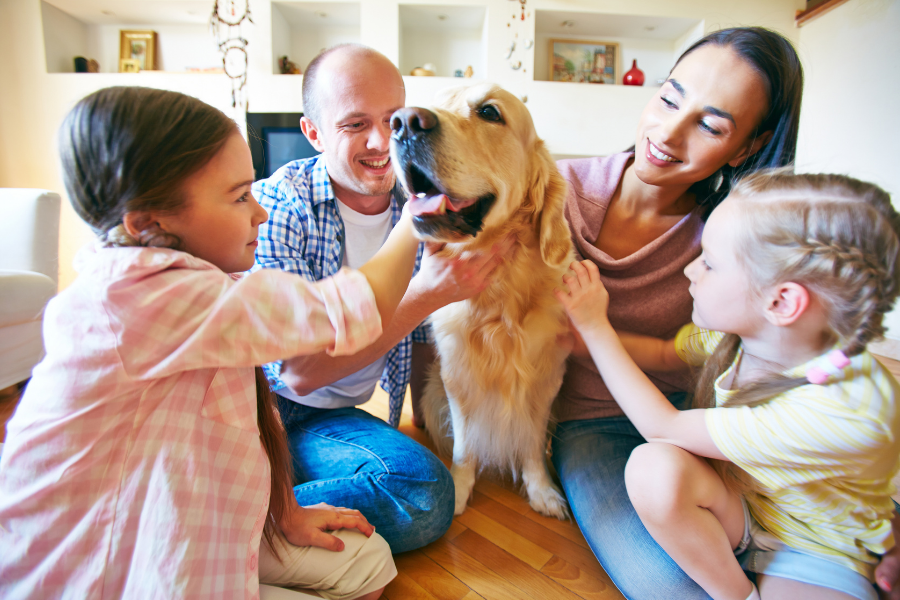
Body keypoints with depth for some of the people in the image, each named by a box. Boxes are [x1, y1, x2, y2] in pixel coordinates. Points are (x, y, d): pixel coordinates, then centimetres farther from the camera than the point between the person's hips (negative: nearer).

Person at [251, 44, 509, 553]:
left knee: (429, 492, -23)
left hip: (333, 417, 4)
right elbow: (299, 371, -21)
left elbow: (424, 345, 11)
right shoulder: (275, 204, -14)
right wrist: (426, 294, -28)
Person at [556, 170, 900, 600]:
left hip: (818, 554, -4)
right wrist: (581, 333, -6)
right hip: (735, 502, 5)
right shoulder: (739, 324, -16)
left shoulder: (848, 411, -33)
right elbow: (663, 354, 6)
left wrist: (595, 327, -23)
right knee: (653, 466, -27)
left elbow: (663, 427, -29)